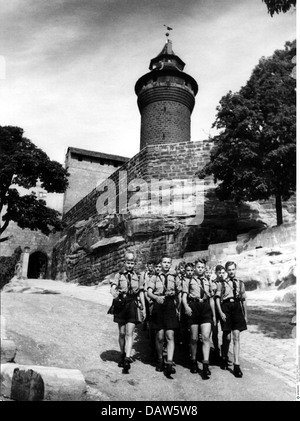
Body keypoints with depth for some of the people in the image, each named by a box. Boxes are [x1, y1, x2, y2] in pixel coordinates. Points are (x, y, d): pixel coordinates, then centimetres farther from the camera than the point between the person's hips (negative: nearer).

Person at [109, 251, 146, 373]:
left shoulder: (137, 277, 10)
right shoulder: (118, 275, 5)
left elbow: (141, 293, 12)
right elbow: (112, 288, -9)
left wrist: (144, 308, 7)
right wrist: (114, 293, -33)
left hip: (132, 306, 0)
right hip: (121, 305, 0)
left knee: (129, 333, -9)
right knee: (122, 333, 10)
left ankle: (127, 359, -13)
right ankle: (123, 355, 27)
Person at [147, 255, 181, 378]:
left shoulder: (174, 278, 12)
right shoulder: (155, 277, 9)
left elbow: (179, 293, 15)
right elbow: (149, 292, -1)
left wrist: (177, 308, 9)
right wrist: (157, 297, -21)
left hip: (170, 307, 0)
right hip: (158, 307, 0)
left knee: (170, 336, -8)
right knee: (160, 336, 4)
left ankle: (169, 363, -10)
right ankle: (160, 360, 22)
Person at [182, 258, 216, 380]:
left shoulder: (208, 282, 17)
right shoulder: (189, 281, 9)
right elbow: (184, 296, 1)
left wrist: (214, 314, 18)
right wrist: (186, 306, -19)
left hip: (206, 308, 2)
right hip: (193, 307, -1)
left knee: (206, 337, -10)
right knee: (194, 338, 5)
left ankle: (205, 365, -9)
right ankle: (193, 361, 24)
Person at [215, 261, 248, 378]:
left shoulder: (240, 284, 13)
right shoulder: (222, 283, 4)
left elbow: (243, 301, 16)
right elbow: (217, 299, -2)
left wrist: (245, 315, 13)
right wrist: (221, 313, -11)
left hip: (237, 308, 2)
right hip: (226, 308, -2)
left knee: (236, 337, -4)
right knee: (227, 337, 5)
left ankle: (236, 365, -2)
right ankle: (224, 358, 29)